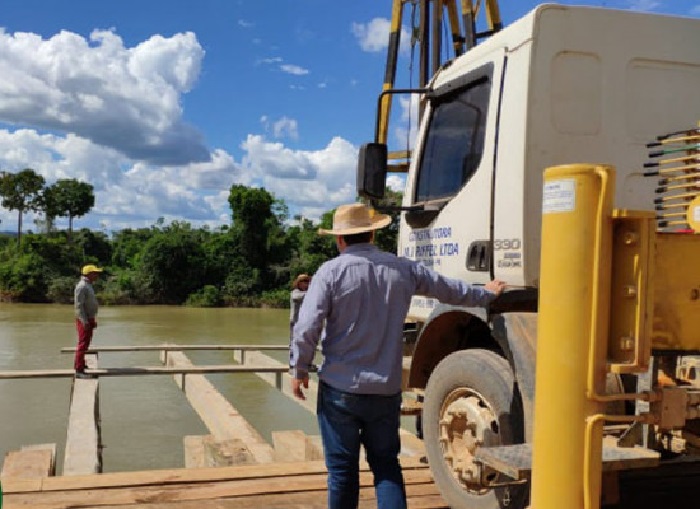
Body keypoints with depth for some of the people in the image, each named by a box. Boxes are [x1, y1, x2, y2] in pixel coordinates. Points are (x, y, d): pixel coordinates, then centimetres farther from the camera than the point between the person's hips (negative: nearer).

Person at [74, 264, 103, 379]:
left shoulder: (88, 285, 15)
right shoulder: (82, 286, -17)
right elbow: (78, 305, -22)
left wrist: (93, 320, 22)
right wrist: (84, 321, -25)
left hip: (89, 319, 10)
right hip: (84, 320, -10)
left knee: (85, 344, 19)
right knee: (83, 344, -9)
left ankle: (78, 364, 32)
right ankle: (79, 370, -8)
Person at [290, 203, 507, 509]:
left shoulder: (331, 271, -9)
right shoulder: (403, 269, 4)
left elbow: (306, 329, -14)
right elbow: (450, 289, 18)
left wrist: (299, 370, 1)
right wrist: (486, 294, 36)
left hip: (340, 389, -3)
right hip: (386, 390, 3)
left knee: (342, 470, 10)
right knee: (386, 465, 15)